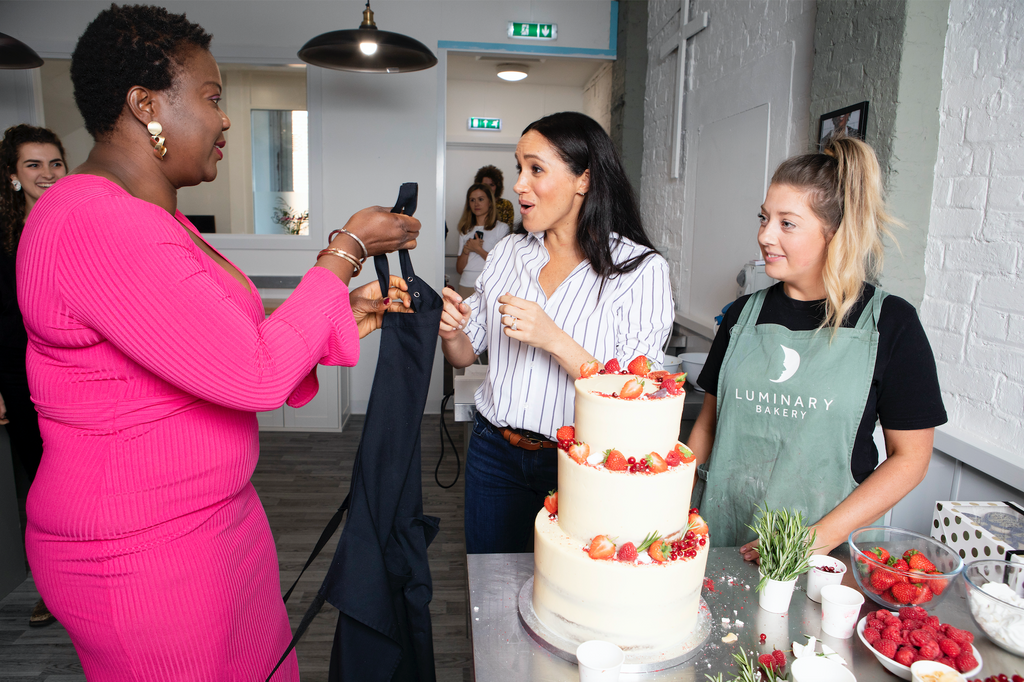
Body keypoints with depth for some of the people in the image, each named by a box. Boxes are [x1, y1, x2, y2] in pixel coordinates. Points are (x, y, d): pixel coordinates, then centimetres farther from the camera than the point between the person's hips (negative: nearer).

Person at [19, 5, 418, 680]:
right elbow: (255, 376, -27)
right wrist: (349, 247, -17)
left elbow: (227, 347, 10)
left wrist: (344, 318, 0)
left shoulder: (158, 218, 10)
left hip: (221, 515, 9)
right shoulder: (94, 223, -23)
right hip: (143, 560, -9)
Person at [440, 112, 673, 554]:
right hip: (495, 451, 4)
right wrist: (451, 331, -11)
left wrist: (555, 340, -26)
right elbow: (466, 355, 11)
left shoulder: (641, 269, -12)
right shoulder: (508, 252, 3)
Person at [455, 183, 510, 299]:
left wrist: (478, 249, -6)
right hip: (466, 284, 4)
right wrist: (466, 250, -4)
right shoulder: (465, 231, 18)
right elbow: (459, 269, 13)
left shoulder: (501, 228, 4)